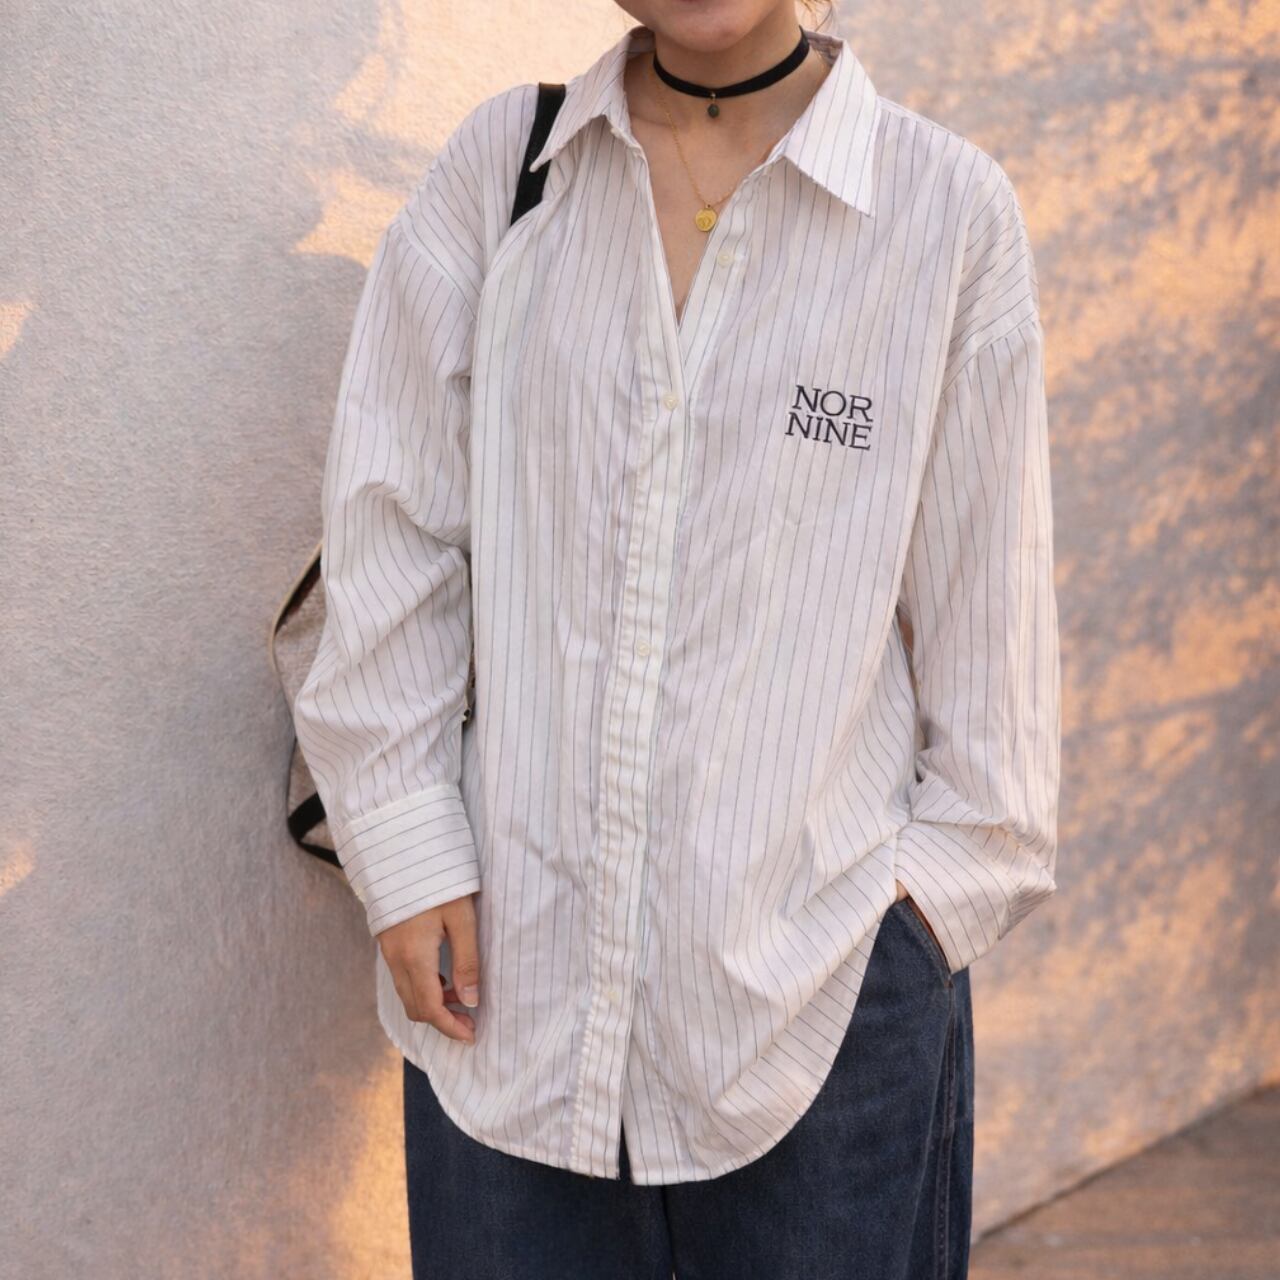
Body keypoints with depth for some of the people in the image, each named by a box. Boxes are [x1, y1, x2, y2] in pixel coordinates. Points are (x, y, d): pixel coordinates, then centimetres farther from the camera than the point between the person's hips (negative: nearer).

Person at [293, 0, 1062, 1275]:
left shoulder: (949, 212, -4)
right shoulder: (497, 164, 1)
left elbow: (986, 597, 1)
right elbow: (394, 527, 2)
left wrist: (948, 870, 2)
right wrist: (407, 853, -1)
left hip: (822, 971, -1)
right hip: (513, 945, 2)